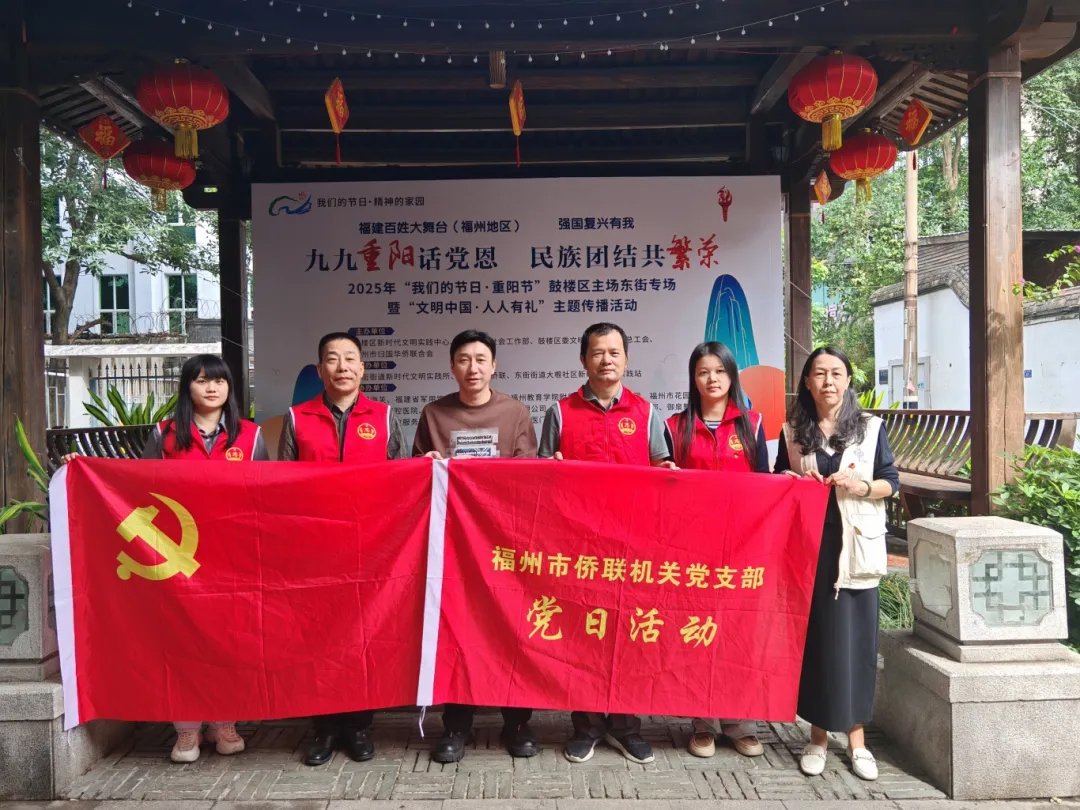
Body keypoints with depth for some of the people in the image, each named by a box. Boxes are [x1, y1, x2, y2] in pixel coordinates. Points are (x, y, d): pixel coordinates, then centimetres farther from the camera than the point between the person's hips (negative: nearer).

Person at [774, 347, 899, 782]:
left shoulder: (871, 427, 3)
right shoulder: (792, 432, 6)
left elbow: (892, 483, 4)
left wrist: (860, 486, -15)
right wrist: (797, 482, -8)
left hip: (856, 547, -1)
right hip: (808, 546, 1)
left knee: (856, 639, 3)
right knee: (815, 639, 4)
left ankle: (856, 736, 16)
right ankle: (818, 735, 16)